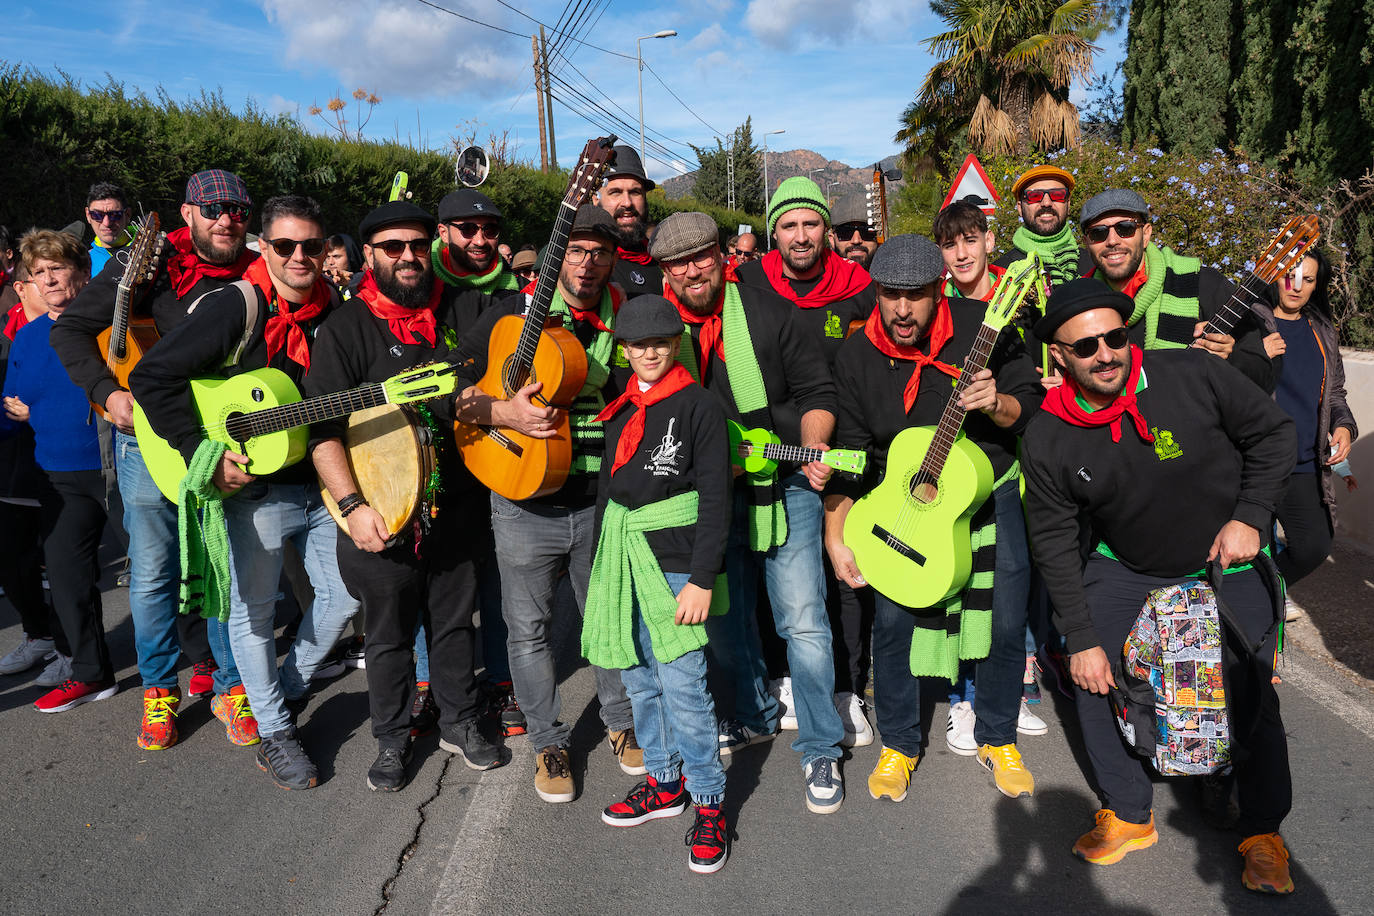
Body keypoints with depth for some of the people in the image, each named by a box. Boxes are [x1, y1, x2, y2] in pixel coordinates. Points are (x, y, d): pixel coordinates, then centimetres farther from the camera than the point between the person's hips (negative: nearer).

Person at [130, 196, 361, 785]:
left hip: (323, 483, 5)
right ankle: (274, 731, 22)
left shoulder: (336, 310, 4)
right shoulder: (236, 307, -13)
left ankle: (290, 689, 33)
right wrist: (202, 454, -20)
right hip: (254, 487, -5)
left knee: (345, 593, 10)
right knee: (254, 611, 6)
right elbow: (153, 376, -16)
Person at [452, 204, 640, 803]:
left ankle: (621, 721, 39)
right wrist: (504, 412, -21)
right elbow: (453, 389, -4)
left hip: (600, 502, 2)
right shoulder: (512, 315, -4)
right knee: (529, 629, 9)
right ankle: (549, 742, 29)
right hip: (525, 504, -1)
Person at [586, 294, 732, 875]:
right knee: (639, 680, 13)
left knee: (682, 686, -6)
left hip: (676, 560, -6)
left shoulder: (699, 406, -6)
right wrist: (602, 566, 18)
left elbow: (715, 499, -10)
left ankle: (709, 802, 11)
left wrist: (703, 579, -15)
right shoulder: (618, 411, 13)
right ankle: (665, 782, 31)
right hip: (622, 558, 6)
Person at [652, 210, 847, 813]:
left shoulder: (769, 312, -5)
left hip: (783, 486, -3)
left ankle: (821, 750, 12)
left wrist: (812, 448, -20)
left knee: (803, 623, -5)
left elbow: (815, 392, -3)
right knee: (723, 619, 16)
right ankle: (756, 717, 40)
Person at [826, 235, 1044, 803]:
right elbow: (850, 451, -4)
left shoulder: (982, 327, -14)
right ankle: (899, 745, 17)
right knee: (893, 620, -5)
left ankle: (997, 740, 26)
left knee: (1006, 622, 1)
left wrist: (997, 404, -29)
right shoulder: (856, 356, -9)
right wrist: (836, 535, -8)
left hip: (992, 490, 0)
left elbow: (1030, 402, -6)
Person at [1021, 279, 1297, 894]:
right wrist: (1082, 638, -12)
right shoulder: (1046, 439, -16)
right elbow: (1054, 540, -10)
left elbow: (1273, 433, -5)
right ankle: (1128, 815, 15)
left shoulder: (1195, 376, -21)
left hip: (1227, 563, -1)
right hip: (1124, 567, 2)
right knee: (1093, 675, -7)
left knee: (1249, 691, -6)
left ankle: (1263, 833, 18)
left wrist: (1250, 518, -16)